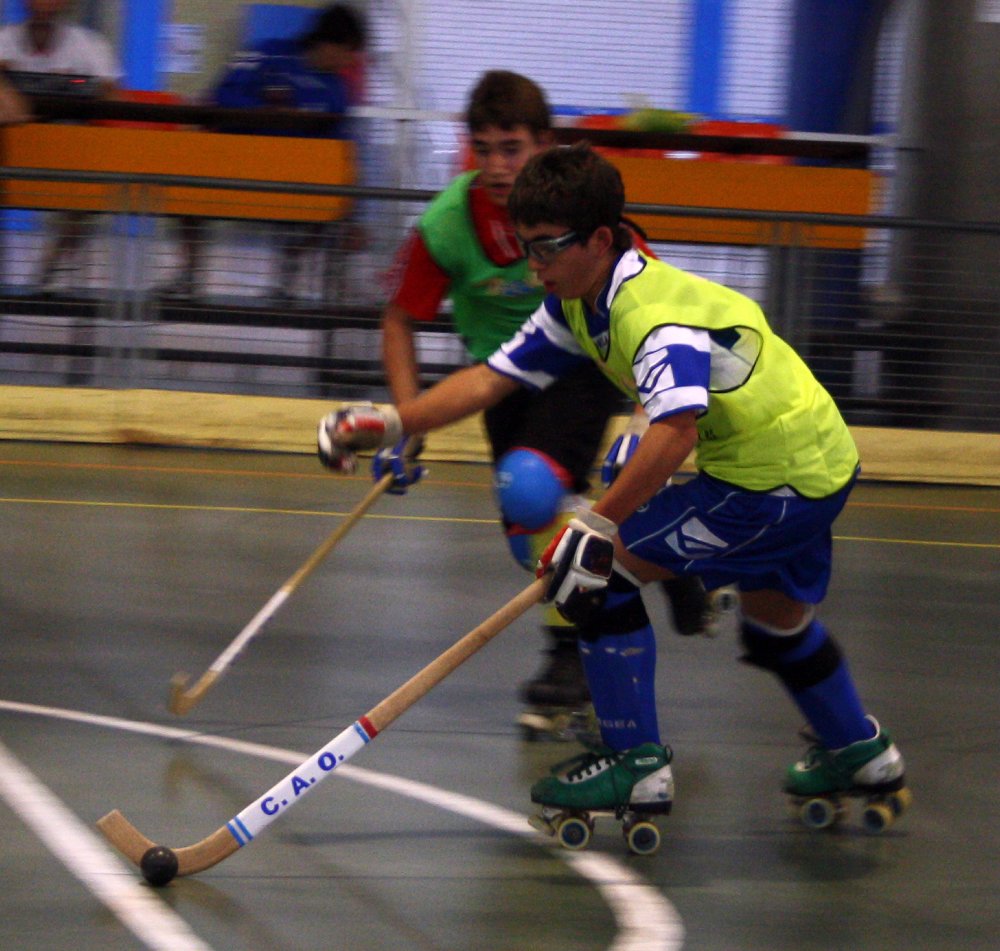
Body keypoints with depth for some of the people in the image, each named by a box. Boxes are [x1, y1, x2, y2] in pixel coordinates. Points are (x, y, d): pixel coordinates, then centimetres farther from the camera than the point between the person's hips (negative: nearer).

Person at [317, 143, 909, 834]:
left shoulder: (656, 312, -29)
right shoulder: (579, 305, 2)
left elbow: (676, 430, -43)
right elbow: (492, 379, 3)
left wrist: (599, 526, -48)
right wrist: (390, 424, -7)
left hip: (779, 480, -11)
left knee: (602, 566, -10)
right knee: (775, 611, 32)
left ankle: (637, 764, -3)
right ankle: (862, 757, 52)